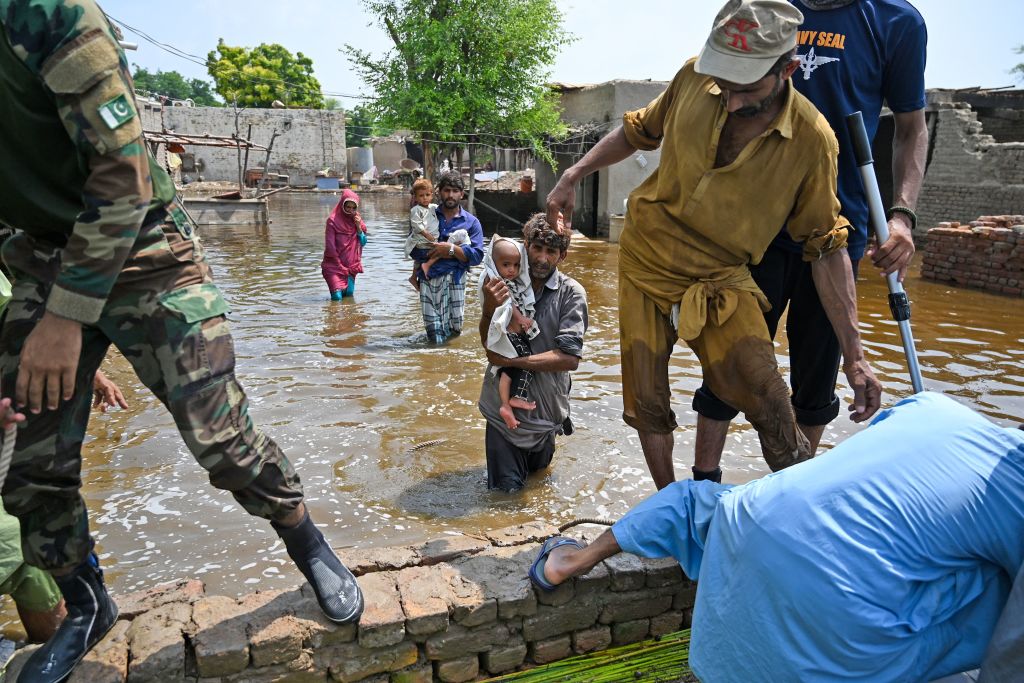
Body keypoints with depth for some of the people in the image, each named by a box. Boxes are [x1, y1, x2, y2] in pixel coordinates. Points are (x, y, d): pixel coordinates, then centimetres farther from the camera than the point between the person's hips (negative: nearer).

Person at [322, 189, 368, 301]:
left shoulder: (357, 219, 5)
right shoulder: (333, 221, -12)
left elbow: (363, 243, 2)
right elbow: (330, 246, -12)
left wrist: (359, 227, -13)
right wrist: (340, 265, -9)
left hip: (351, 265, 5)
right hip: (334, 265, -5)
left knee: (349, 294, 4)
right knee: (337, 297, -14)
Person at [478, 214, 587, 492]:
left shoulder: (571, 293, -14)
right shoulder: (501, 284, -8)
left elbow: (569, 359, -21)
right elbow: (490, 345, -13)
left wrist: (509, 360, -21)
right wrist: (488, 309, -34)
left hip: (545, 404, 0)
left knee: (538, 468, 22)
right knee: (507, 488, 5)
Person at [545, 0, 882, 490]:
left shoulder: (812, 139, -17)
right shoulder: (693, 78, -11)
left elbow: (826, 247, -10)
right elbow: (638, 131, 10)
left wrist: (853, 355, -11)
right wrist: (574, 174, 6)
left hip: (720, 282, -2)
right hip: (645, 264, 3)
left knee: (768, 401, -16)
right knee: (647, 402, 6)